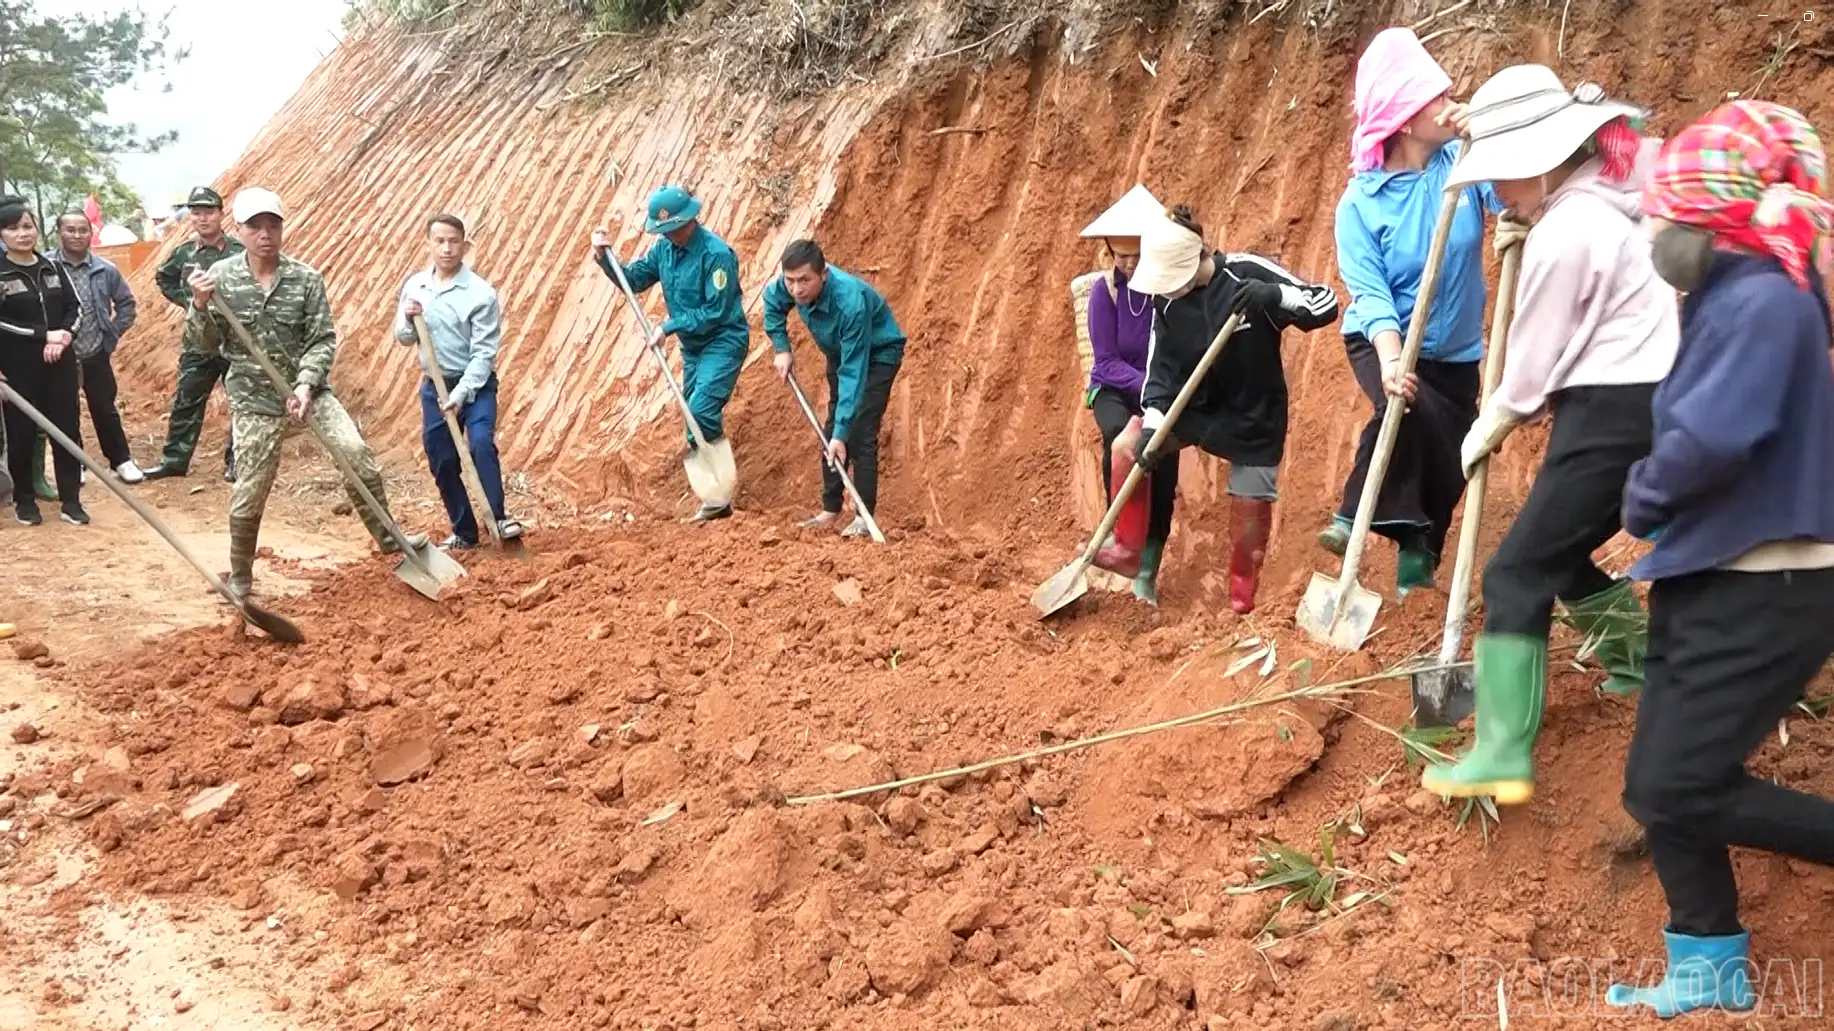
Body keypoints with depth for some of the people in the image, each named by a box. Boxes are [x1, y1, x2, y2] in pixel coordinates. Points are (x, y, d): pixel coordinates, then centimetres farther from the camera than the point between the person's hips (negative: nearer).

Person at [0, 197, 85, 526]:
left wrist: (63, 337, -9)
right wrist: (44, 335, -15)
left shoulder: (52, 268, 9)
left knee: (67, 428, 2)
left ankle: (71, 499, 9)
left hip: (60, 362, 4)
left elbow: (75, 309, 9)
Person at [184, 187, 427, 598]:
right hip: (254, 395, -1)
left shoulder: (306, 278, -6)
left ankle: (387, 538, 4)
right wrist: (200, 304, -22)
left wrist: (306, 384, -20)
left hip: (307, 385, 1)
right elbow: (203, 343, -3)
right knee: (250, 490, 3)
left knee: (356, 452, -13)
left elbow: (323, 339, -7)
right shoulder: (220, 277, -6)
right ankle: (239, 578, 21)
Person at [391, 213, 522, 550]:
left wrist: (460, 394, -22)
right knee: (442, 463, 6)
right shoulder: (414, 286, 2)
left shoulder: (481, 293, -13)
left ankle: (498, 519, -22)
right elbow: (402, 339, 11)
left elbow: (484, 353, -15)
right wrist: (408, 320, -12)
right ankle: (464, 532, 19)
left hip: (475, 383, -5)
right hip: (434, 385, 5)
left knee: (481, 443, -27)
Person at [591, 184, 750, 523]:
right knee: (698, 418, 10)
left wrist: (669, 327, -20)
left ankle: (718, 496, -15)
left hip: (723, 342, -8)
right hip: (693, 346, 8)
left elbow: (716, 312, -22)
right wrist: (605, 256, -7)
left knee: (701, 410, -22)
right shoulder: (664, 248, 1)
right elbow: (634, 280, 9)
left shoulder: (716, 253, -21)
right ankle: (716, 495, 19)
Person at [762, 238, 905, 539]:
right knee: (830, 433, 8)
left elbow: (853, 373, -40)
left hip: (877, 354, -7)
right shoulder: (792, 285, -24)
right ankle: (830, 509, 18)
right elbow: (772, 302, 3)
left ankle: (865, 515, -10)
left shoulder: (850, 302, -42)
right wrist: (781, 349, -6)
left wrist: (841, 433, -41)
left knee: (860, 433, -17)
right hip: (840, 353, 7)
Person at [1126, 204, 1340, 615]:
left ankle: (1242, 597, 27)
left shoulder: (1247, 273, -23)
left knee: (1250, 507, 2)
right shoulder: (1167, 299, -10)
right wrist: (1152, 424, -24)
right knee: (1128, 447, -10)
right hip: (1194, 407, 4)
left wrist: (1273, 295, -40)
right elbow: (1161, 365, -9)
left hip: (1254, 416, -4)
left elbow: (1326, 303, -22)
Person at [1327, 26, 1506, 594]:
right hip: (1380, 342, -3)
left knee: (1449, 465, 9)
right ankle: (1357, 515, -15)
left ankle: (1417, 567, 33)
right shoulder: (1362, 202, -16)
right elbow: (1369, 292, -23)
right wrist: (1391, 361, -39)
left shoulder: (1466, 161, -10)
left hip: (1455, 351, 4)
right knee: (1409, 406, -34)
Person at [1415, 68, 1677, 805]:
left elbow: (1535, 363, -10)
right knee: (1557, 554, 24)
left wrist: (1489, 427, 6)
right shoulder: (1611, 198, 11)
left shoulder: (1564, 234, -17)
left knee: (1518, 572, -9)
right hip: (1652, 407, 10)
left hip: (1611, 419, -10)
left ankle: (1504, 756, -13)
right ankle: (1649, 661, 36)